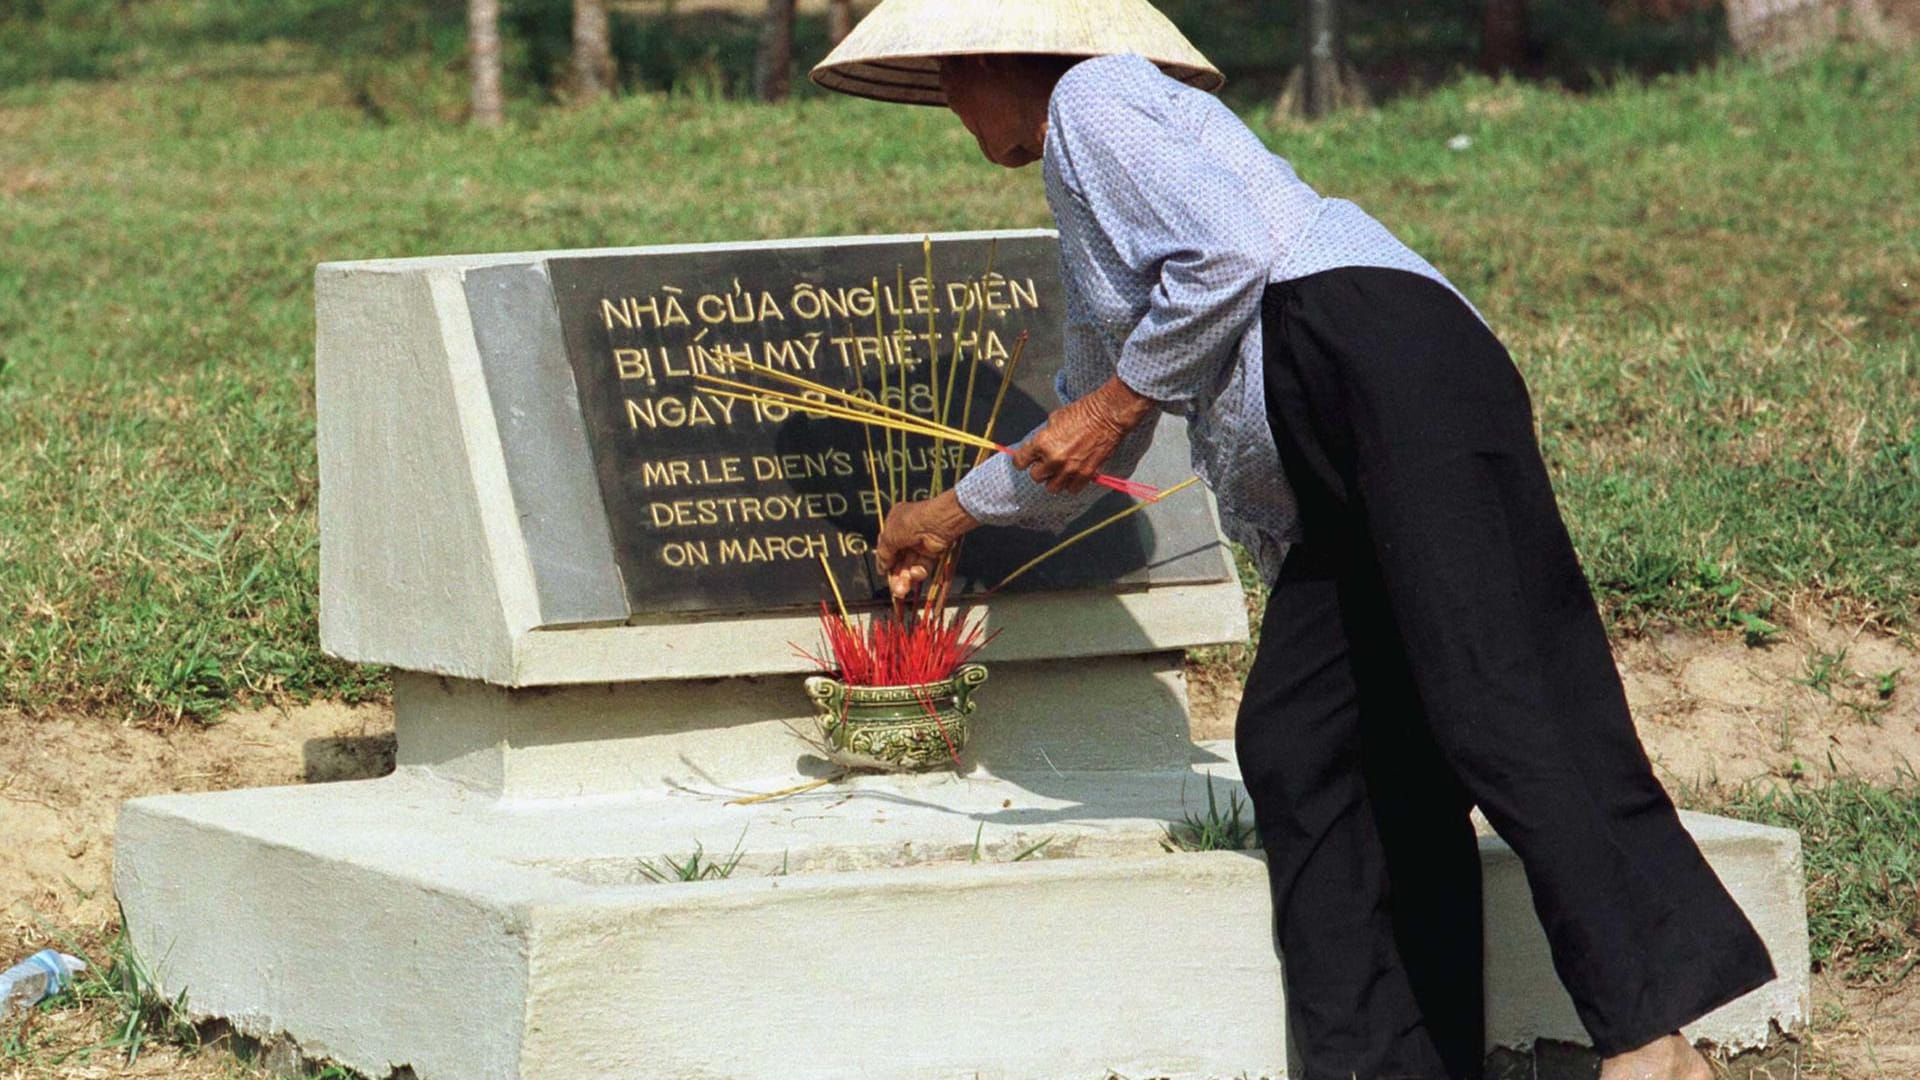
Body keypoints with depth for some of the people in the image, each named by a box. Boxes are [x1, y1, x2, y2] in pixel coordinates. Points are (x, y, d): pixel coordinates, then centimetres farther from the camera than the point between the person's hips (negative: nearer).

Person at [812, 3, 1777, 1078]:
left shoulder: (1092, 97, 6)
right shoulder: (1086, 201, 35)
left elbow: (1227, 252, -10)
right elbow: (1080, 455, 47)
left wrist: (1118, 401, 0)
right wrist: (949, 515, 61)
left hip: (1382, 364, -11)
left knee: (1494, 705, -20)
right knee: (1296, 747, 3)